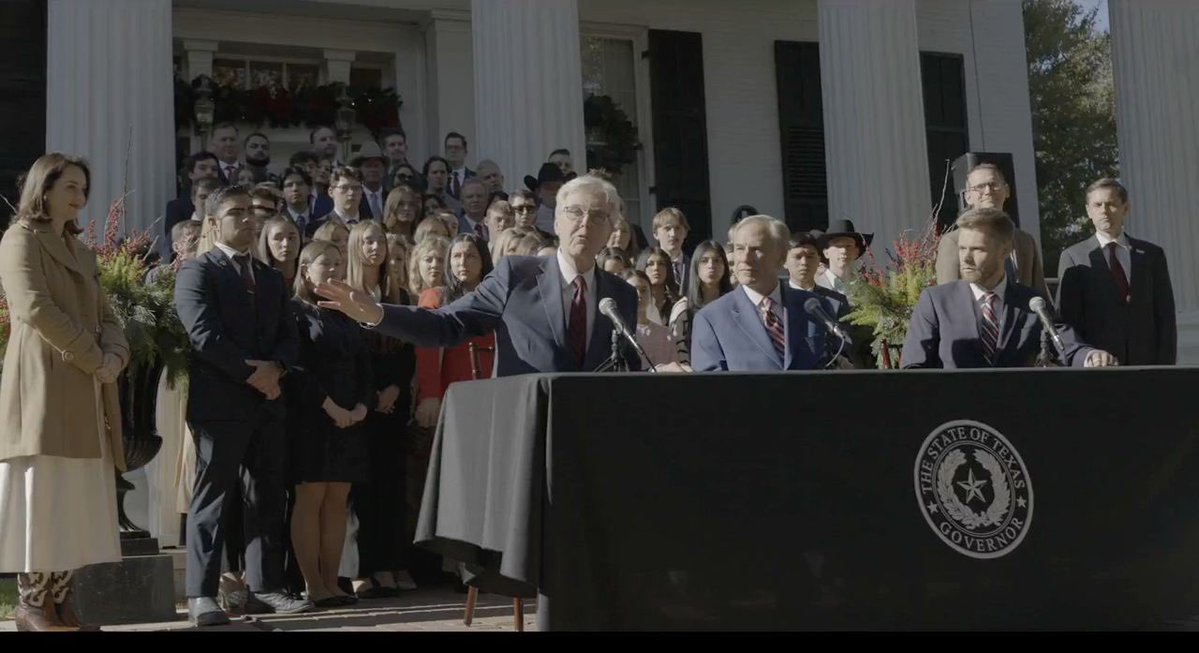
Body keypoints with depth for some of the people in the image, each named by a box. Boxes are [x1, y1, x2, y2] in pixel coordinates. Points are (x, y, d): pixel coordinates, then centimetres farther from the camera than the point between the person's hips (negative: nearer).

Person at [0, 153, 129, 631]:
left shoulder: (81, 252, 24)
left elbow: (106, 316, 18)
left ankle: (61, 602, 8)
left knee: (78, 500, 4)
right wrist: (94, 359, -13)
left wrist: (115, 356, -4)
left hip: (85, 393, 8)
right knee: (43, 496, -8)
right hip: (44, 385, -8)